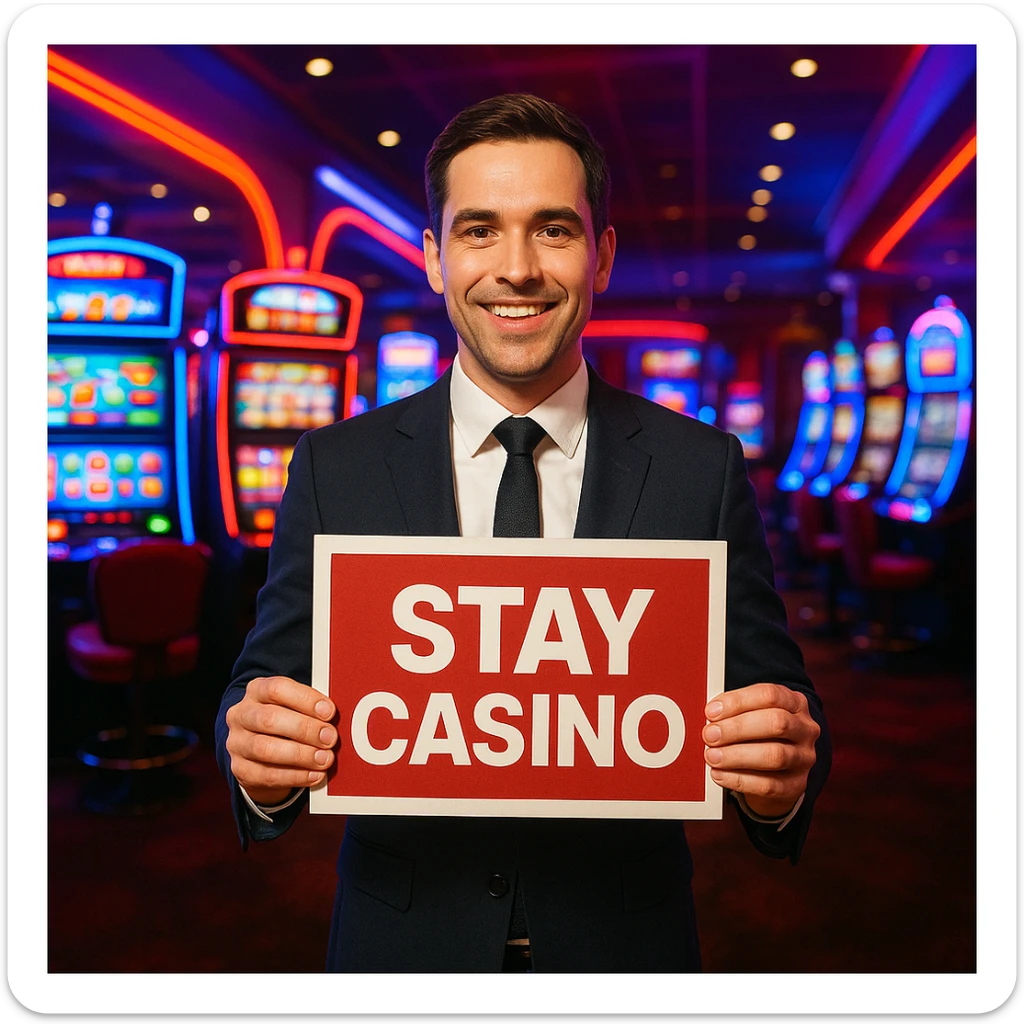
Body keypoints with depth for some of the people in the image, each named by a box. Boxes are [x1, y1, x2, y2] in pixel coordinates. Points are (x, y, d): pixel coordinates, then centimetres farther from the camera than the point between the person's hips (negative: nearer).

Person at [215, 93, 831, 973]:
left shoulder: (705, 469, -8)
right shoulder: (335, 468, -7)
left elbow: (778, 713, -5)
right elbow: (267, 687, -4)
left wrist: (783, 776, -26)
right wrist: (259, 760, -25)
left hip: (624, 942, 0)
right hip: (404, 941, 1)